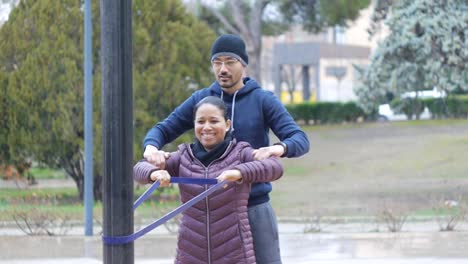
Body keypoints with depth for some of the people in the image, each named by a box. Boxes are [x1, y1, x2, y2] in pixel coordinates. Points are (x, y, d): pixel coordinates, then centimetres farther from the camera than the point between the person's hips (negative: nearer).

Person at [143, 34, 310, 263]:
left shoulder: (263, 100, -3)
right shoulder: (200, 100, 4)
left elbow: (300, 140, -12)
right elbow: (163, 129, 3)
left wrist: (279, 148, -37)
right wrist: (151, 148, -22)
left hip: (255, 206, -2)